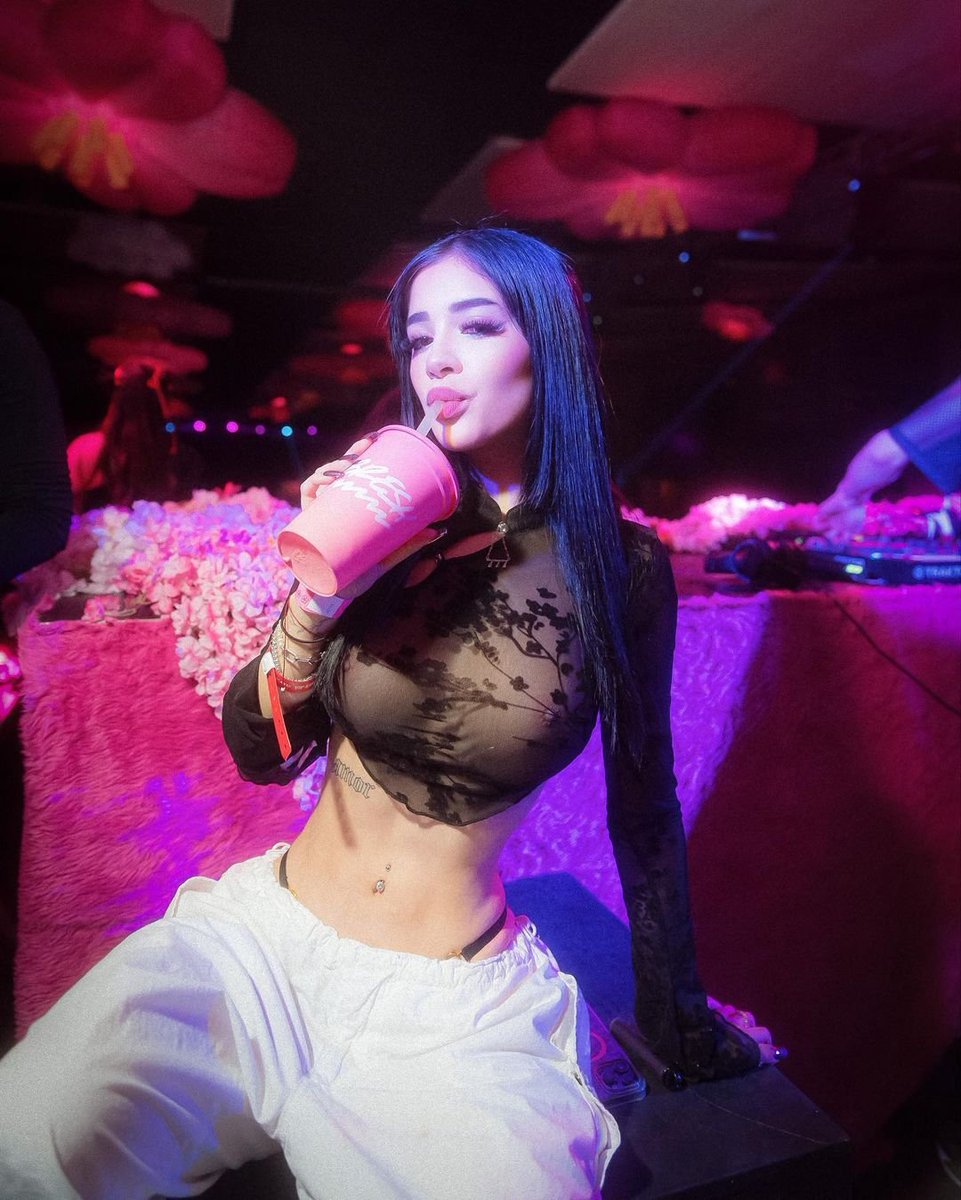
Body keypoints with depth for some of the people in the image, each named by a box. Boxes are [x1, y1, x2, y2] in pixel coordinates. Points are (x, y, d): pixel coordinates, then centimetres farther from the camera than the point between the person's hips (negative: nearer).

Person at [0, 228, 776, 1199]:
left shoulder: (624, 570, -7)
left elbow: (644, 803, 4)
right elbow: (259, 756, 0)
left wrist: (676, 1018, 14)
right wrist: (316, 599, -19)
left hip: (453, 1007, 1)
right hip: (262, 938, 0)